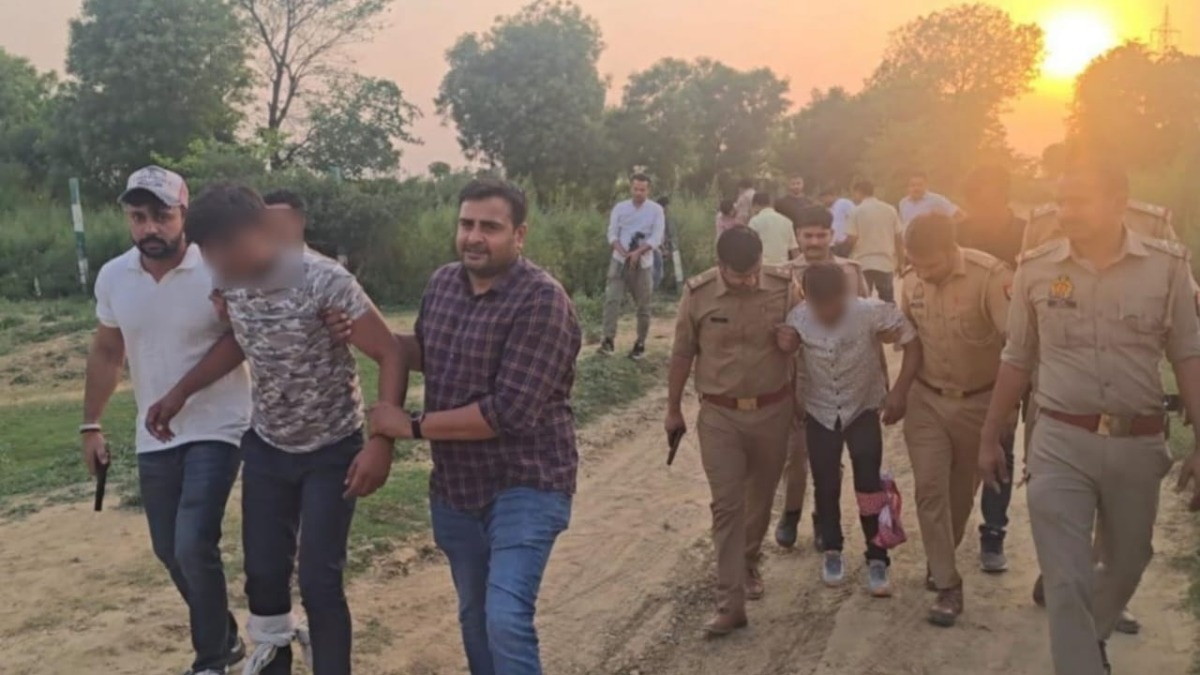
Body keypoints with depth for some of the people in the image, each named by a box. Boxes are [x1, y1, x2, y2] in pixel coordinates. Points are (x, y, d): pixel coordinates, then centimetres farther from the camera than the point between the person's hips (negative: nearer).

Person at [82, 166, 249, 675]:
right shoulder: (112, 277, -2)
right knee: (169, 551, 14)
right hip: (153, 439, 6)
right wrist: (91, 425, 13)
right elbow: (106, 353, 11)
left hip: (216, 432, -5)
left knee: (194, 546, -14)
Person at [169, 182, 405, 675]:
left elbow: (390, 355, -22)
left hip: (332, 452, -5)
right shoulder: (232, 282, -7)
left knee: (319, 581, -4)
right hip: (266, 448, 5)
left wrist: (380, 443, -27)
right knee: (263, 572, 12)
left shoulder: (324, 281, -26)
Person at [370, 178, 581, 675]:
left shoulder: (541, 300, -22)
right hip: (455, 487, 7)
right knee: (474, 615, 19)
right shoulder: (443, 282, 2)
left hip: (525, 485, -7)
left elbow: (509, 412, -27)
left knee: (506, 621, -17)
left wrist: (412, 426, -18)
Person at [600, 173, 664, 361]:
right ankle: (609, 339, -15)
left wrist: (638, 252, -24)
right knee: (612, 298, -14)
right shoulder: (620, 208, 4)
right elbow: (612, 234, -1)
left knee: (643, 305, 6)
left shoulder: (656, 210, -2)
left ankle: (640, 344, 16)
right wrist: (623, 252, -19)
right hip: (619, 260, 1)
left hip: (644, 263, -1)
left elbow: (657, 238, -10)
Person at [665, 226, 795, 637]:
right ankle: (731, 602, 1)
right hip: (719, 415, -1)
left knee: (760, 496, 17)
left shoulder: (786, 287, -10)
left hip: (774, 409, 1)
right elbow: (682, 355, 1)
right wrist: (673, 409, 8)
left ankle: (749, 564, 42)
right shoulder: (698, 294, -11)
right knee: (727, 504, -3)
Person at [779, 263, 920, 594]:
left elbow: (913, 343, -17)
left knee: (869, 483, -8)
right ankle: (833, 551, 30)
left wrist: (898, 392, -22)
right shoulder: (798, 317, -18)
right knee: (826, 486, 9)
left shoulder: (871, 312, -25)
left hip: (864, 409, -2)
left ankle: (877, 560, 8)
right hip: (820, 412, 2)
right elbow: (784, 354, -1)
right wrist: (782, 344, -25)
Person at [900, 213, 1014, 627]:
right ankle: (948, 585, 8)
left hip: (981, 402, -2)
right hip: (927, 401, 3)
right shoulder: (911, 281, -7)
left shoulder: (991, 276, -23)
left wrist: (1011, 406, -22)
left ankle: (942, 559, 38)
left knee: (962, 490, 14)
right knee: (930, 490, -3)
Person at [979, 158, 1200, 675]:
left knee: (1127, 563, 22)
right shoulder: (1036, 268, -3)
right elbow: (1017, 359, 6)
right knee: (1066, 582, -3)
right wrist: (989, 436, 10)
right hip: (1060, 443, -1)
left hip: (1138, 444, 2)